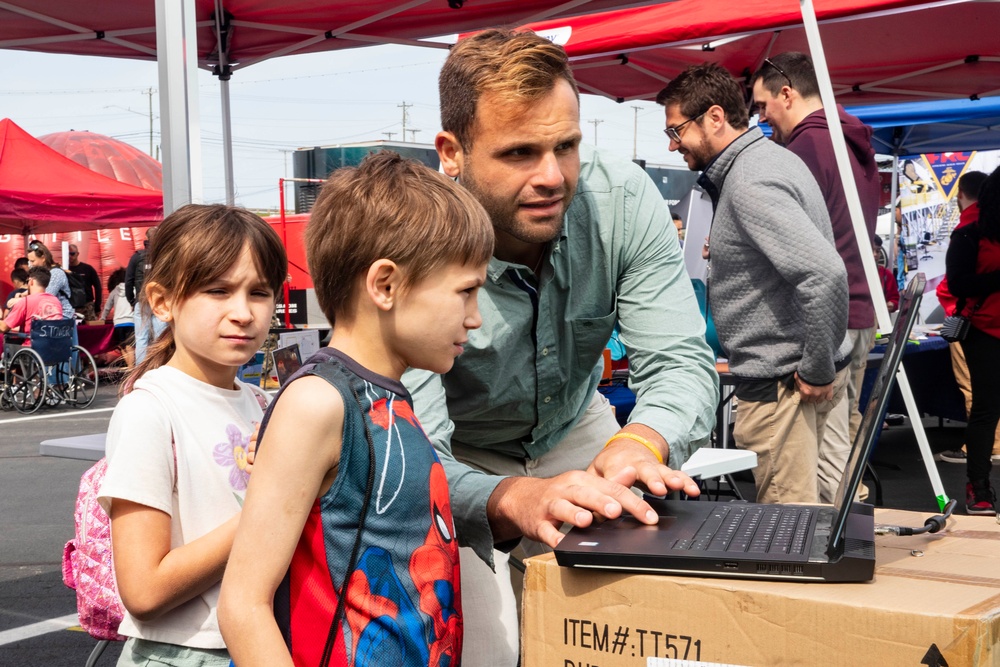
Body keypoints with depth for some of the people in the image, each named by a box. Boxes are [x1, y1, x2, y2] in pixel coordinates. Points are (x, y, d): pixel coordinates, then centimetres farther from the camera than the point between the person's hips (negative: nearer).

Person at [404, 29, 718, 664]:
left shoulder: (623, 196, -21)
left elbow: (681, 361, -20)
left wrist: (641, 443, -44)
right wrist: (515, 499, -59)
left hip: (573, 430, 4)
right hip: (460, 459, -3)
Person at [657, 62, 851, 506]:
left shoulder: (751, 183, -20)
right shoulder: (769, 158, 14)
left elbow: (824, 273, -32)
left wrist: (818, 371, -22)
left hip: (780, 382, -11)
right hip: (783, 373, 11)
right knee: (798, 512, 18)